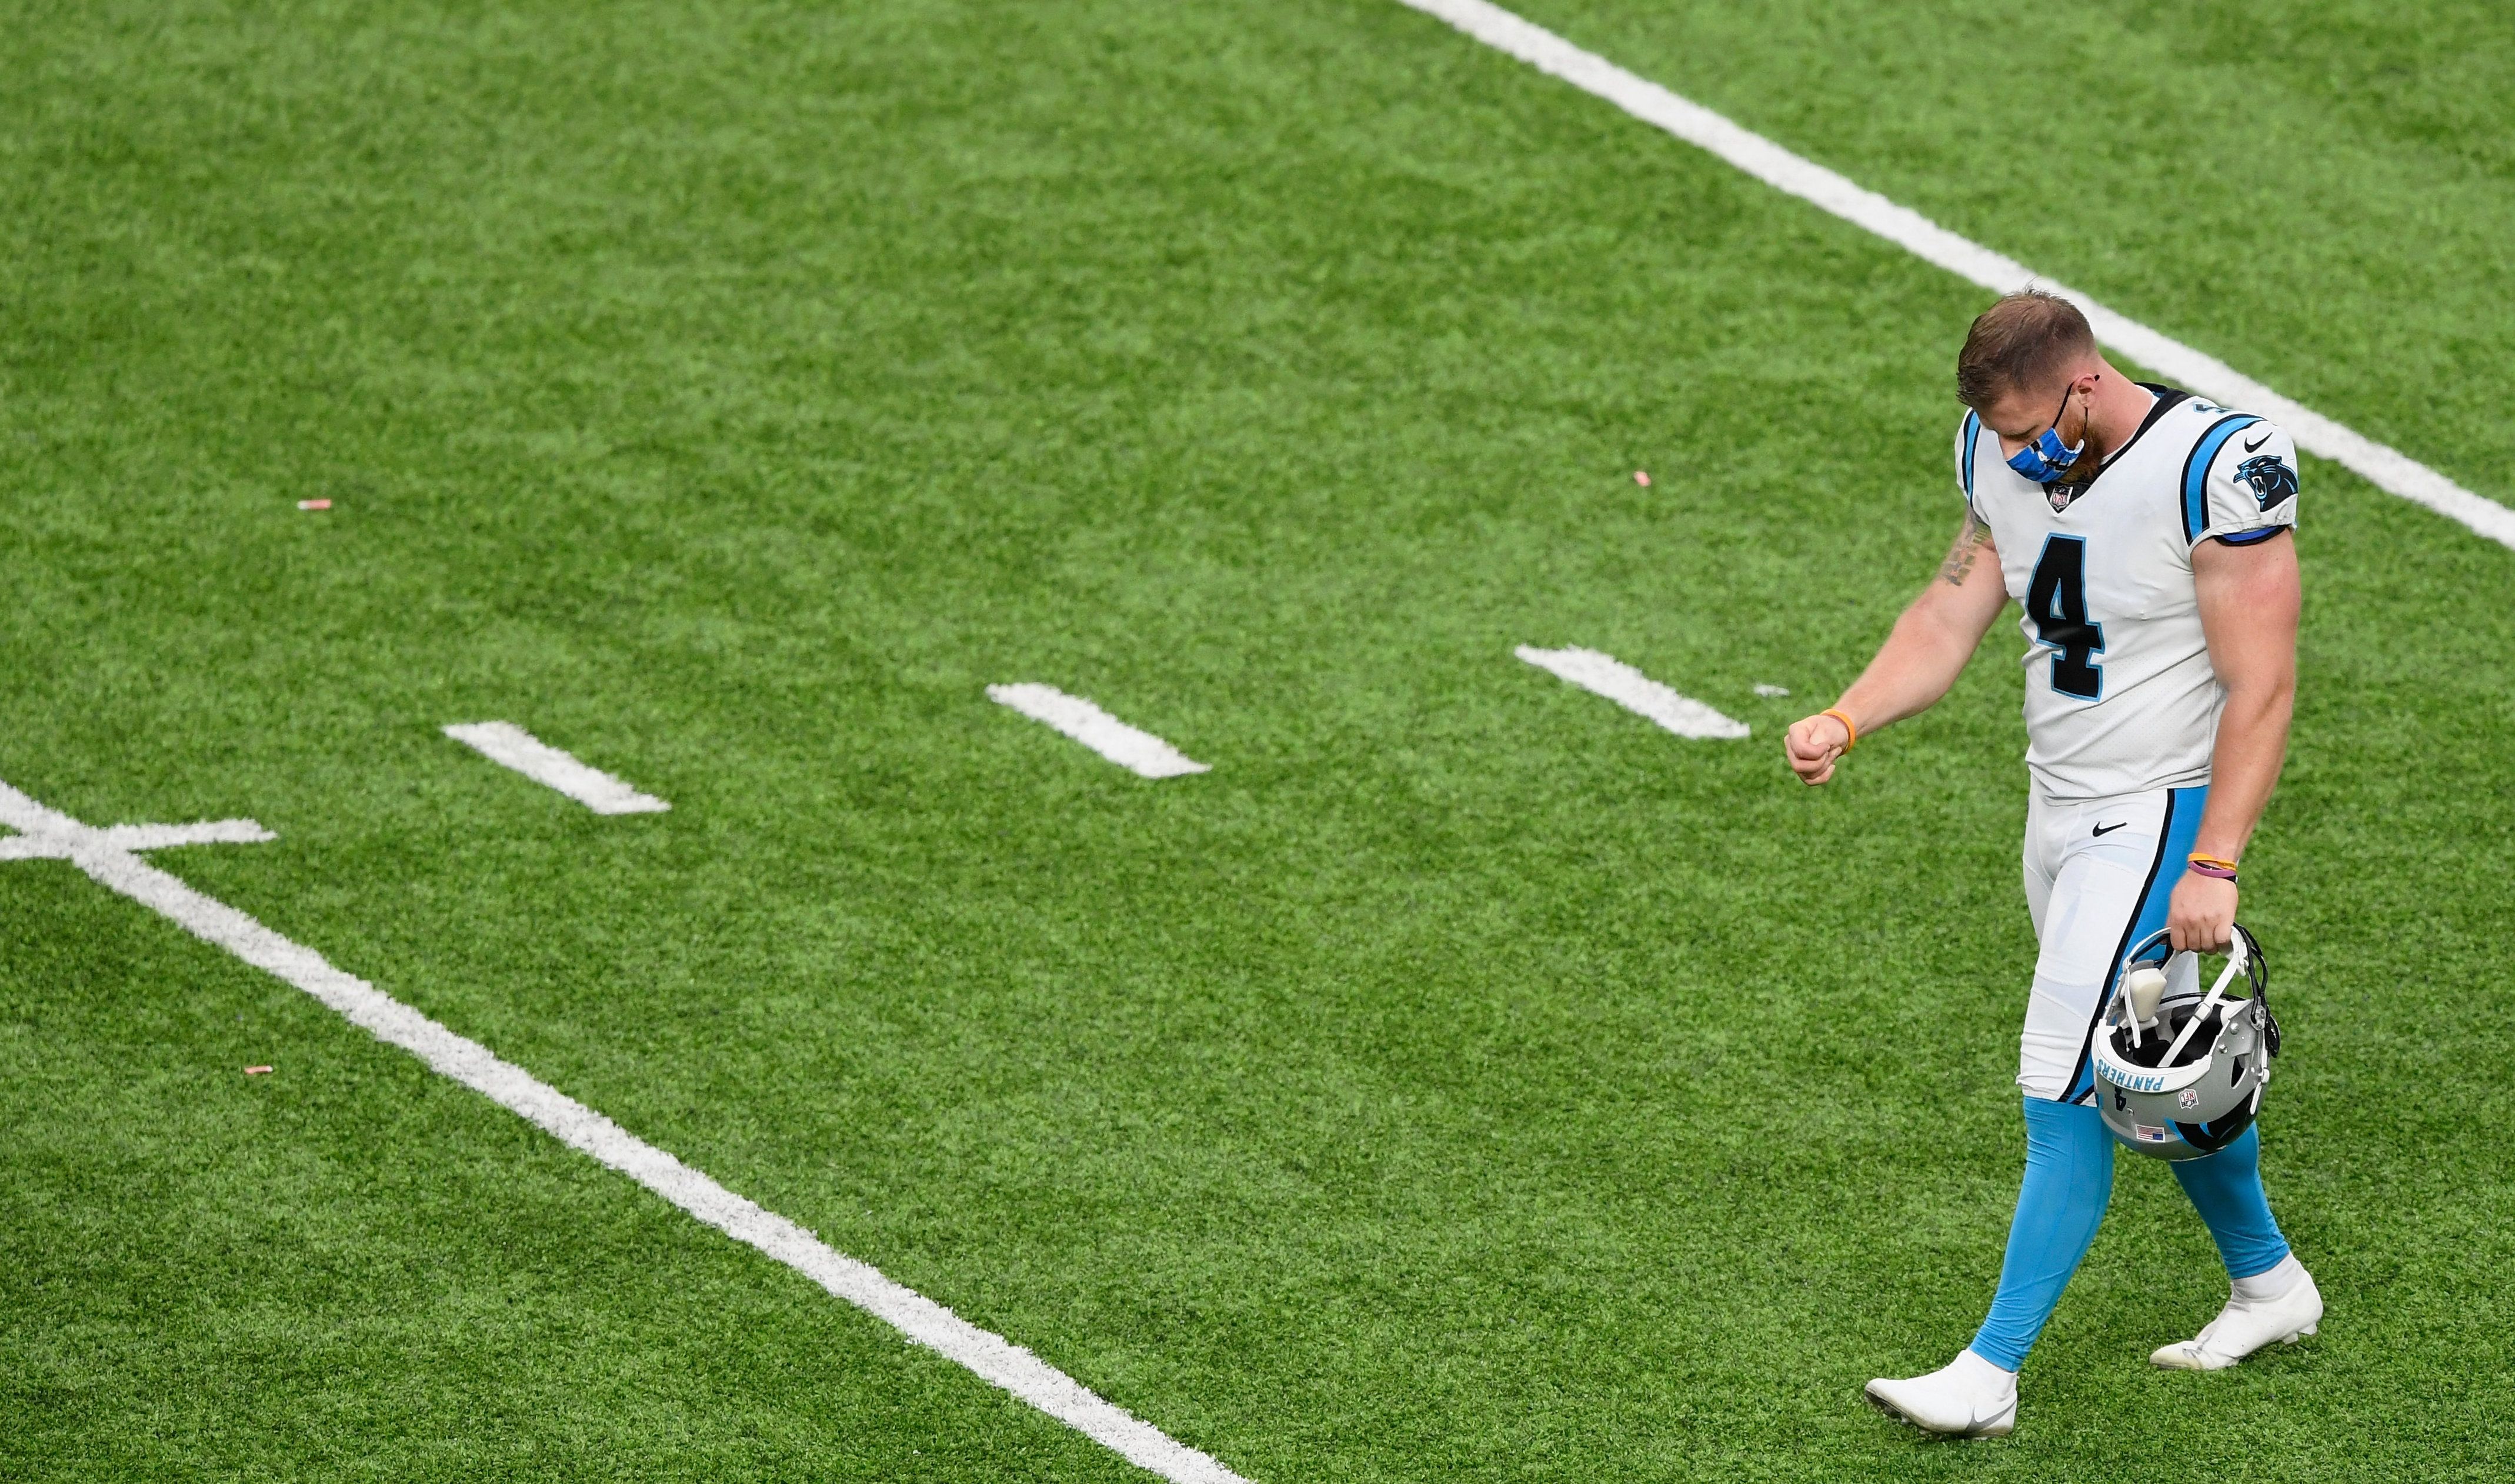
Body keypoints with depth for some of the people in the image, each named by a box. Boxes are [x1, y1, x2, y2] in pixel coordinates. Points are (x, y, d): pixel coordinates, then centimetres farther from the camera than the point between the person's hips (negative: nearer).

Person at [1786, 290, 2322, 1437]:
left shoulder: (2213, 469, -23)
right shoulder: (2004, 455, 0)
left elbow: (2261, 685, -20)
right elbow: (1951, 612, 7)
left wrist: (2212, 868, -22)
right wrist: (1846, 721, -11)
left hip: (2157, 815, -8)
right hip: (2060, 809, 8)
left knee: (2067, 1096, -9)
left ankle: (1991, 1373, -6)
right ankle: (2269, 1283, 38)